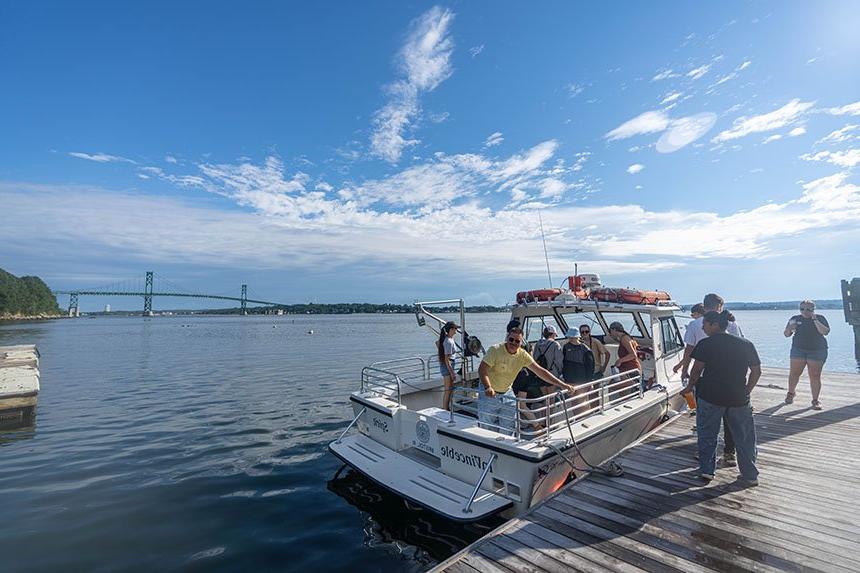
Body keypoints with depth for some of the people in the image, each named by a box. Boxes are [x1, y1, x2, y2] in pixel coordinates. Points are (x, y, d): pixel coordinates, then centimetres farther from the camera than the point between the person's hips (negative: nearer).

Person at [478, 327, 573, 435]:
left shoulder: (523, 355, -7)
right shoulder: (495, 350, -20)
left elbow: (540, 371, -7)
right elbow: (482, 370, -27)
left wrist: (562, 385, -13)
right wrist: (488, 388, -43)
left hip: (507, 394, 4)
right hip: (488, 393, -4)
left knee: (507, 431, 9)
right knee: (488, 429, 3)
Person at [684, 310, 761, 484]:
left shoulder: (705, 344, -9)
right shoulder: (746, 344, 4)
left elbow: (697, 369, -9)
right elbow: (756, 371, 8)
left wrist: (690, 387, 7)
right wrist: (746, 391, 17)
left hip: (710, 396, -3)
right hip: (739, 398, 3)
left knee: (707, 434, 12)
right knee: (745, 437, 18)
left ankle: (706, 470, 17)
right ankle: (750, 475, 26)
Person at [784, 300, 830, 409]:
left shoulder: (820, 318, 1)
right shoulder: (795, 318, 5)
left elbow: (825, 332, -14)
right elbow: (786, 334, 7)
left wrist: (815, 320, -19)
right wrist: (789, 329, -13)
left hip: (817, 351, -1)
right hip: (798, 350, 1)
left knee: (815, 376, -1)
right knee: (794, 373, 2)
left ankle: (816, 400, 8)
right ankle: (791, 393, 22)